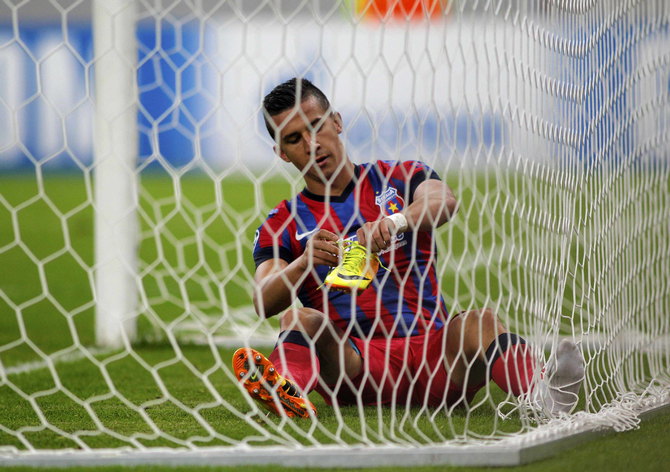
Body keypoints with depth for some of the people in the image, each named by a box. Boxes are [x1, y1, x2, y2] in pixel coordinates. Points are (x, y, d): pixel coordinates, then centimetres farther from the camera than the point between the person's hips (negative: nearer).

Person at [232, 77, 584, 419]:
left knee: (478, 323, -31)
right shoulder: (284, 224, 14)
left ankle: (541, 392, -60)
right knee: (299, 317, -28)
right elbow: (263, 303, -3)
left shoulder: (398, 178, 13)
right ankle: (286, 389, -60)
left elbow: (444, 201, -11)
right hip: (353, 361, 1)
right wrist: (304, 263, -24)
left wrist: (397, 221, -33)